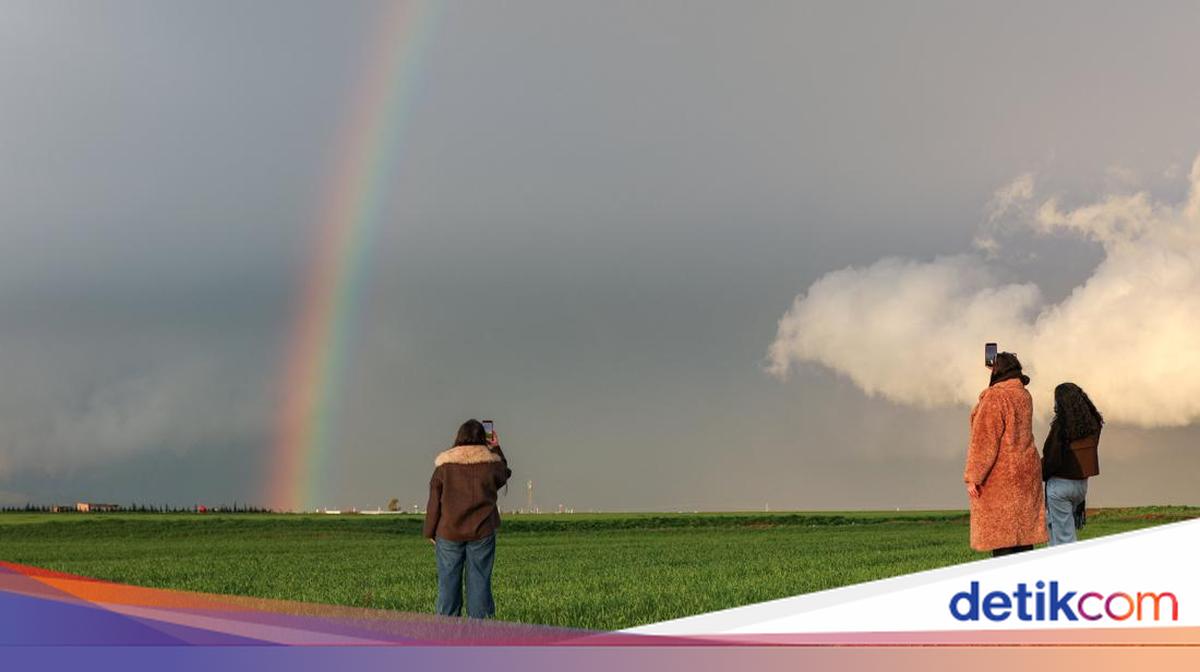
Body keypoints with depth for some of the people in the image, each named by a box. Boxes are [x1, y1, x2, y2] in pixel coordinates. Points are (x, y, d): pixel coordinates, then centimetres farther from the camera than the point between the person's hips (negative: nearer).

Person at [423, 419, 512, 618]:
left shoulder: (444, 466, -3)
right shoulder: (490, 462, -3)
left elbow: (434, 502, 0)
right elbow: (504, 475, 21)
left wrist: (430, 533, 8)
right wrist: (496, 450, 26)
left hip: (449, 534, 0)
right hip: (482, 534, 0)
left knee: (448, 583, 5)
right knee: (480, 582, 4)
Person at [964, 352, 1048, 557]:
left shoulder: (995, 397, -15)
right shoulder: (1023, 395, 9)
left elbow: (985, 440, -18)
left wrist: (973, 477, -16)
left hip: (999, 475, -8)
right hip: (1024, 469, 8)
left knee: (999, 533, -6)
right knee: (1022, 530, 8)